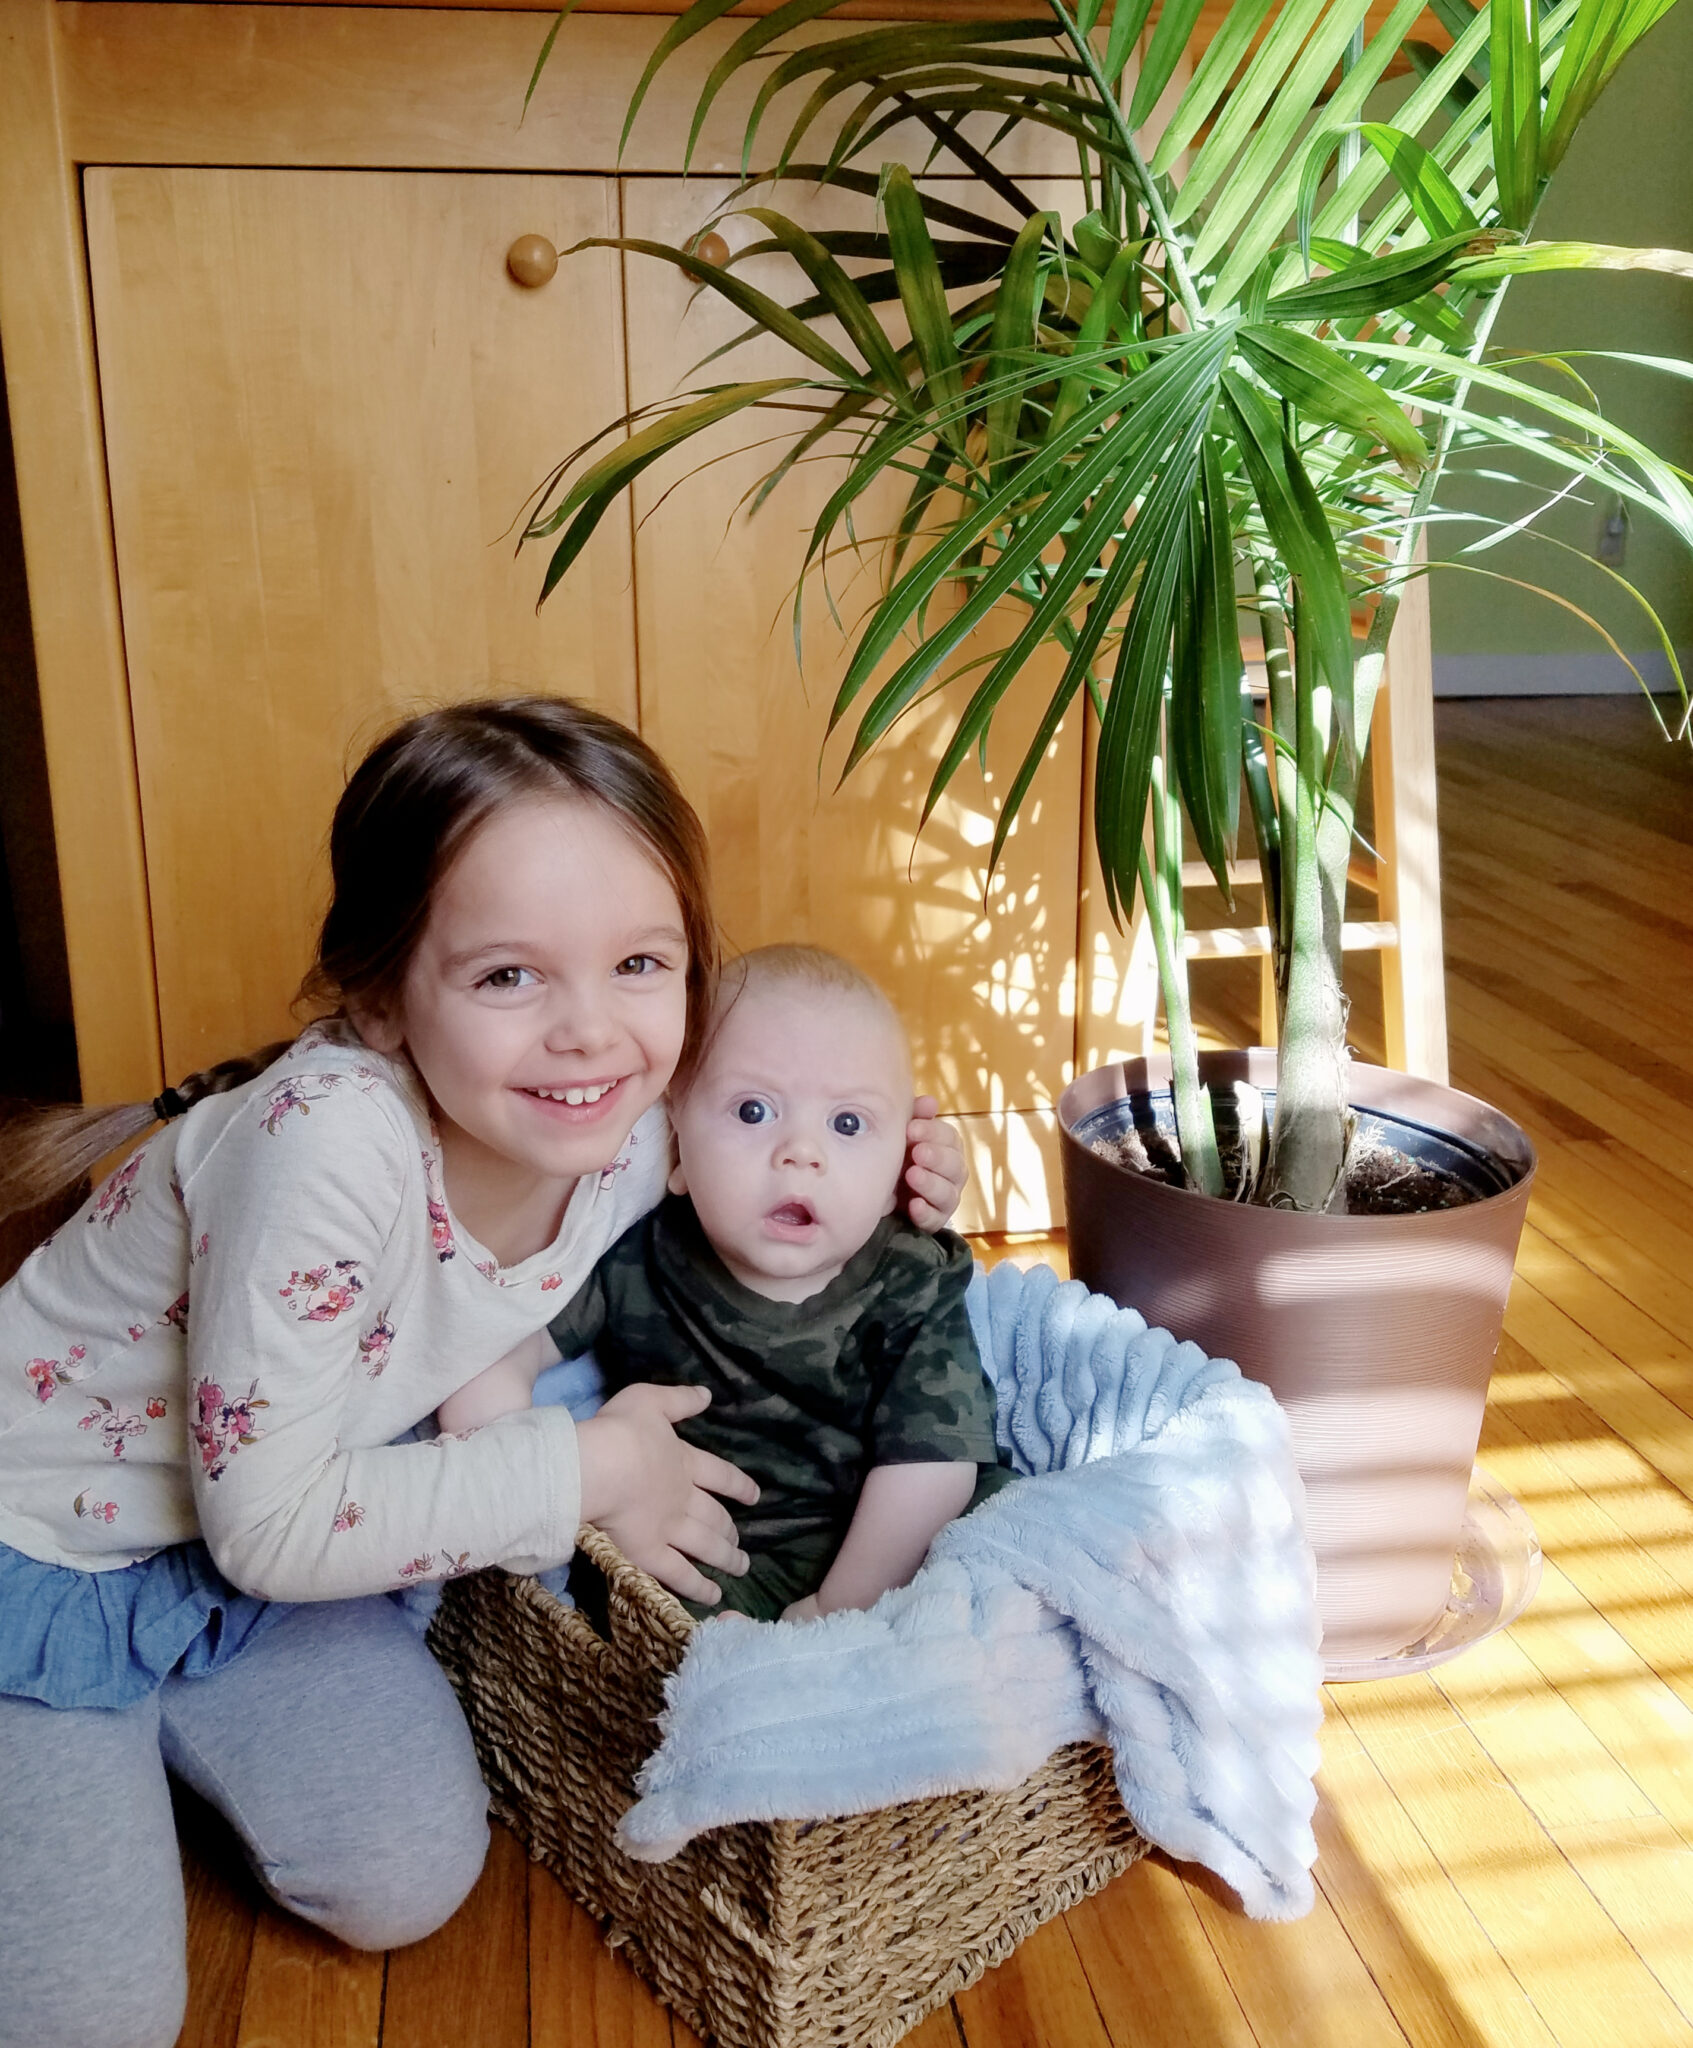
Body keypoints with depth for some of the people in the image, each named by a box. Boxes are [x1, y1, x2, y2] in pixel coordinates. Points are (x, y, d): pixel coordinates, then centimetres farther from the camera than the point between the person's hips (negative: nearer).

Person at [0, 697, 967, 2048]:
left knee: (409, 1886, 3)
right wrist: (584, 1471, -24)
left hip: (259, 1537, 6)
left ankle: (157, 1720, 25)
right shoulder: (328, 1143, -38)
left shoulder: (627, 1134, -17)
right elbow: (270, 1523, -29)